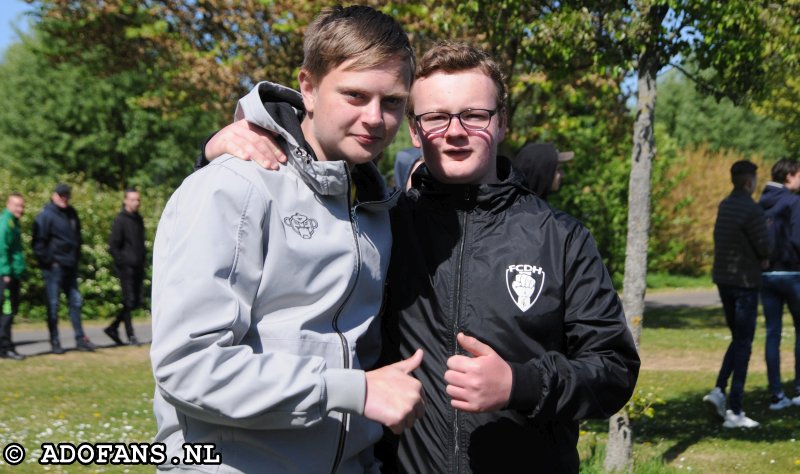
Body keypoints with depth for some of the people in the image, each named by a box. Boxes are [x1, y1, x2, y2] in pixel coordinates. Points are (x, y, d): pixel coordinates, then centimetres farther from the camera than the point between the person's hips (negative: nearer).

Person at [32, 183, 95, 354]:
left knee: (75, 301, 10)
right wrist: (48, 261, -14)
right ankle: (55, 342, 7)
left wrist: (76, 257, 11)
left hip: (70, 266, 7)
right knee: (53, 304, 0)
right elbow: (39, 242, -13)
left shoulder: (71, 213, 11)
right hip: (54, 267, -7)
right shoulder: (45, 216, -10)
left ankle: (80, 339, 17)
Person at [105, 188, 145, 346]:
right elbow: (113, 246, -11)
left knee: (136, 301, 8)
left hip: (137, 267, 7)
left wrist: (142, 263, 14)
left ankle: (113, 328, 19)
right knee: (129, 301, -5)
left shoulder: (139, 219, 14)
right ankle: (130, 335, 3)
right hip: (126, 267, -7)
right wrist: (123, 263, -15)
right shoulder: (120, 220, -8)